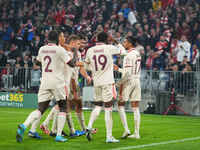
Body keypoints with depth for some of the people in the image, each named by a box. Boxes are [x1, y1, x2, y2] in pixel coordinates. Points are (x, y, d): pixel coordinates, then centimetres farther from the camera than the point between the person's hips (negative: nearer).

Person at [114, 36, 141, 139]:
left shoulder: (129, 55, -14)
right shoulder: (138, 54, 13)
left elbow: (127, 73, -18)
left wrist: (120, 83, -12)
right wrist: (118, 69, 23)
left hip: (129, 81, -8)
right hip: (137, 81, 8)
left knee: (120, 105, 3)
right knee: (135, 107, 6)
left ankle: (126, 129, -5)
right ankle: (137, 133, 5)